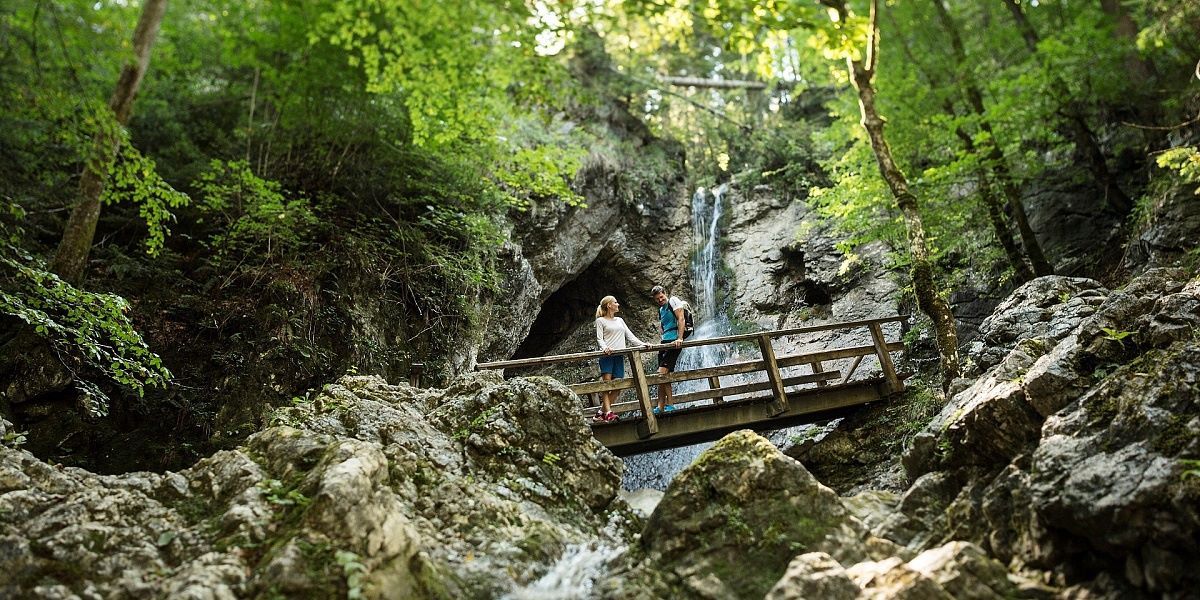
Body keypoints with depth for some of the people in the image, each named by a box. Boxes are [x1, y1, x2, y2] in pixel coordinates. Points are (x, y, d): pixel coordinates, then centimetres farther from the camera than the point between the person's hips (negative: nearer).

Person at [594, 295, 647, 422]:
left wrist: (643, 344, 7)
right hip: (607, 355, -5)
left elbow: (630, 336, 20)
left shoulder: (620, 320, 24)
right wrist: (605, 347, -21)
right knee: (607, 383, -14)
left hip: (619, 355, 5)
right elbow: (599, 338, -1)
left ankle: (601, 412, 0)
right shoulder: (600, 321, 8)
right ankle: (608, 412, -20)